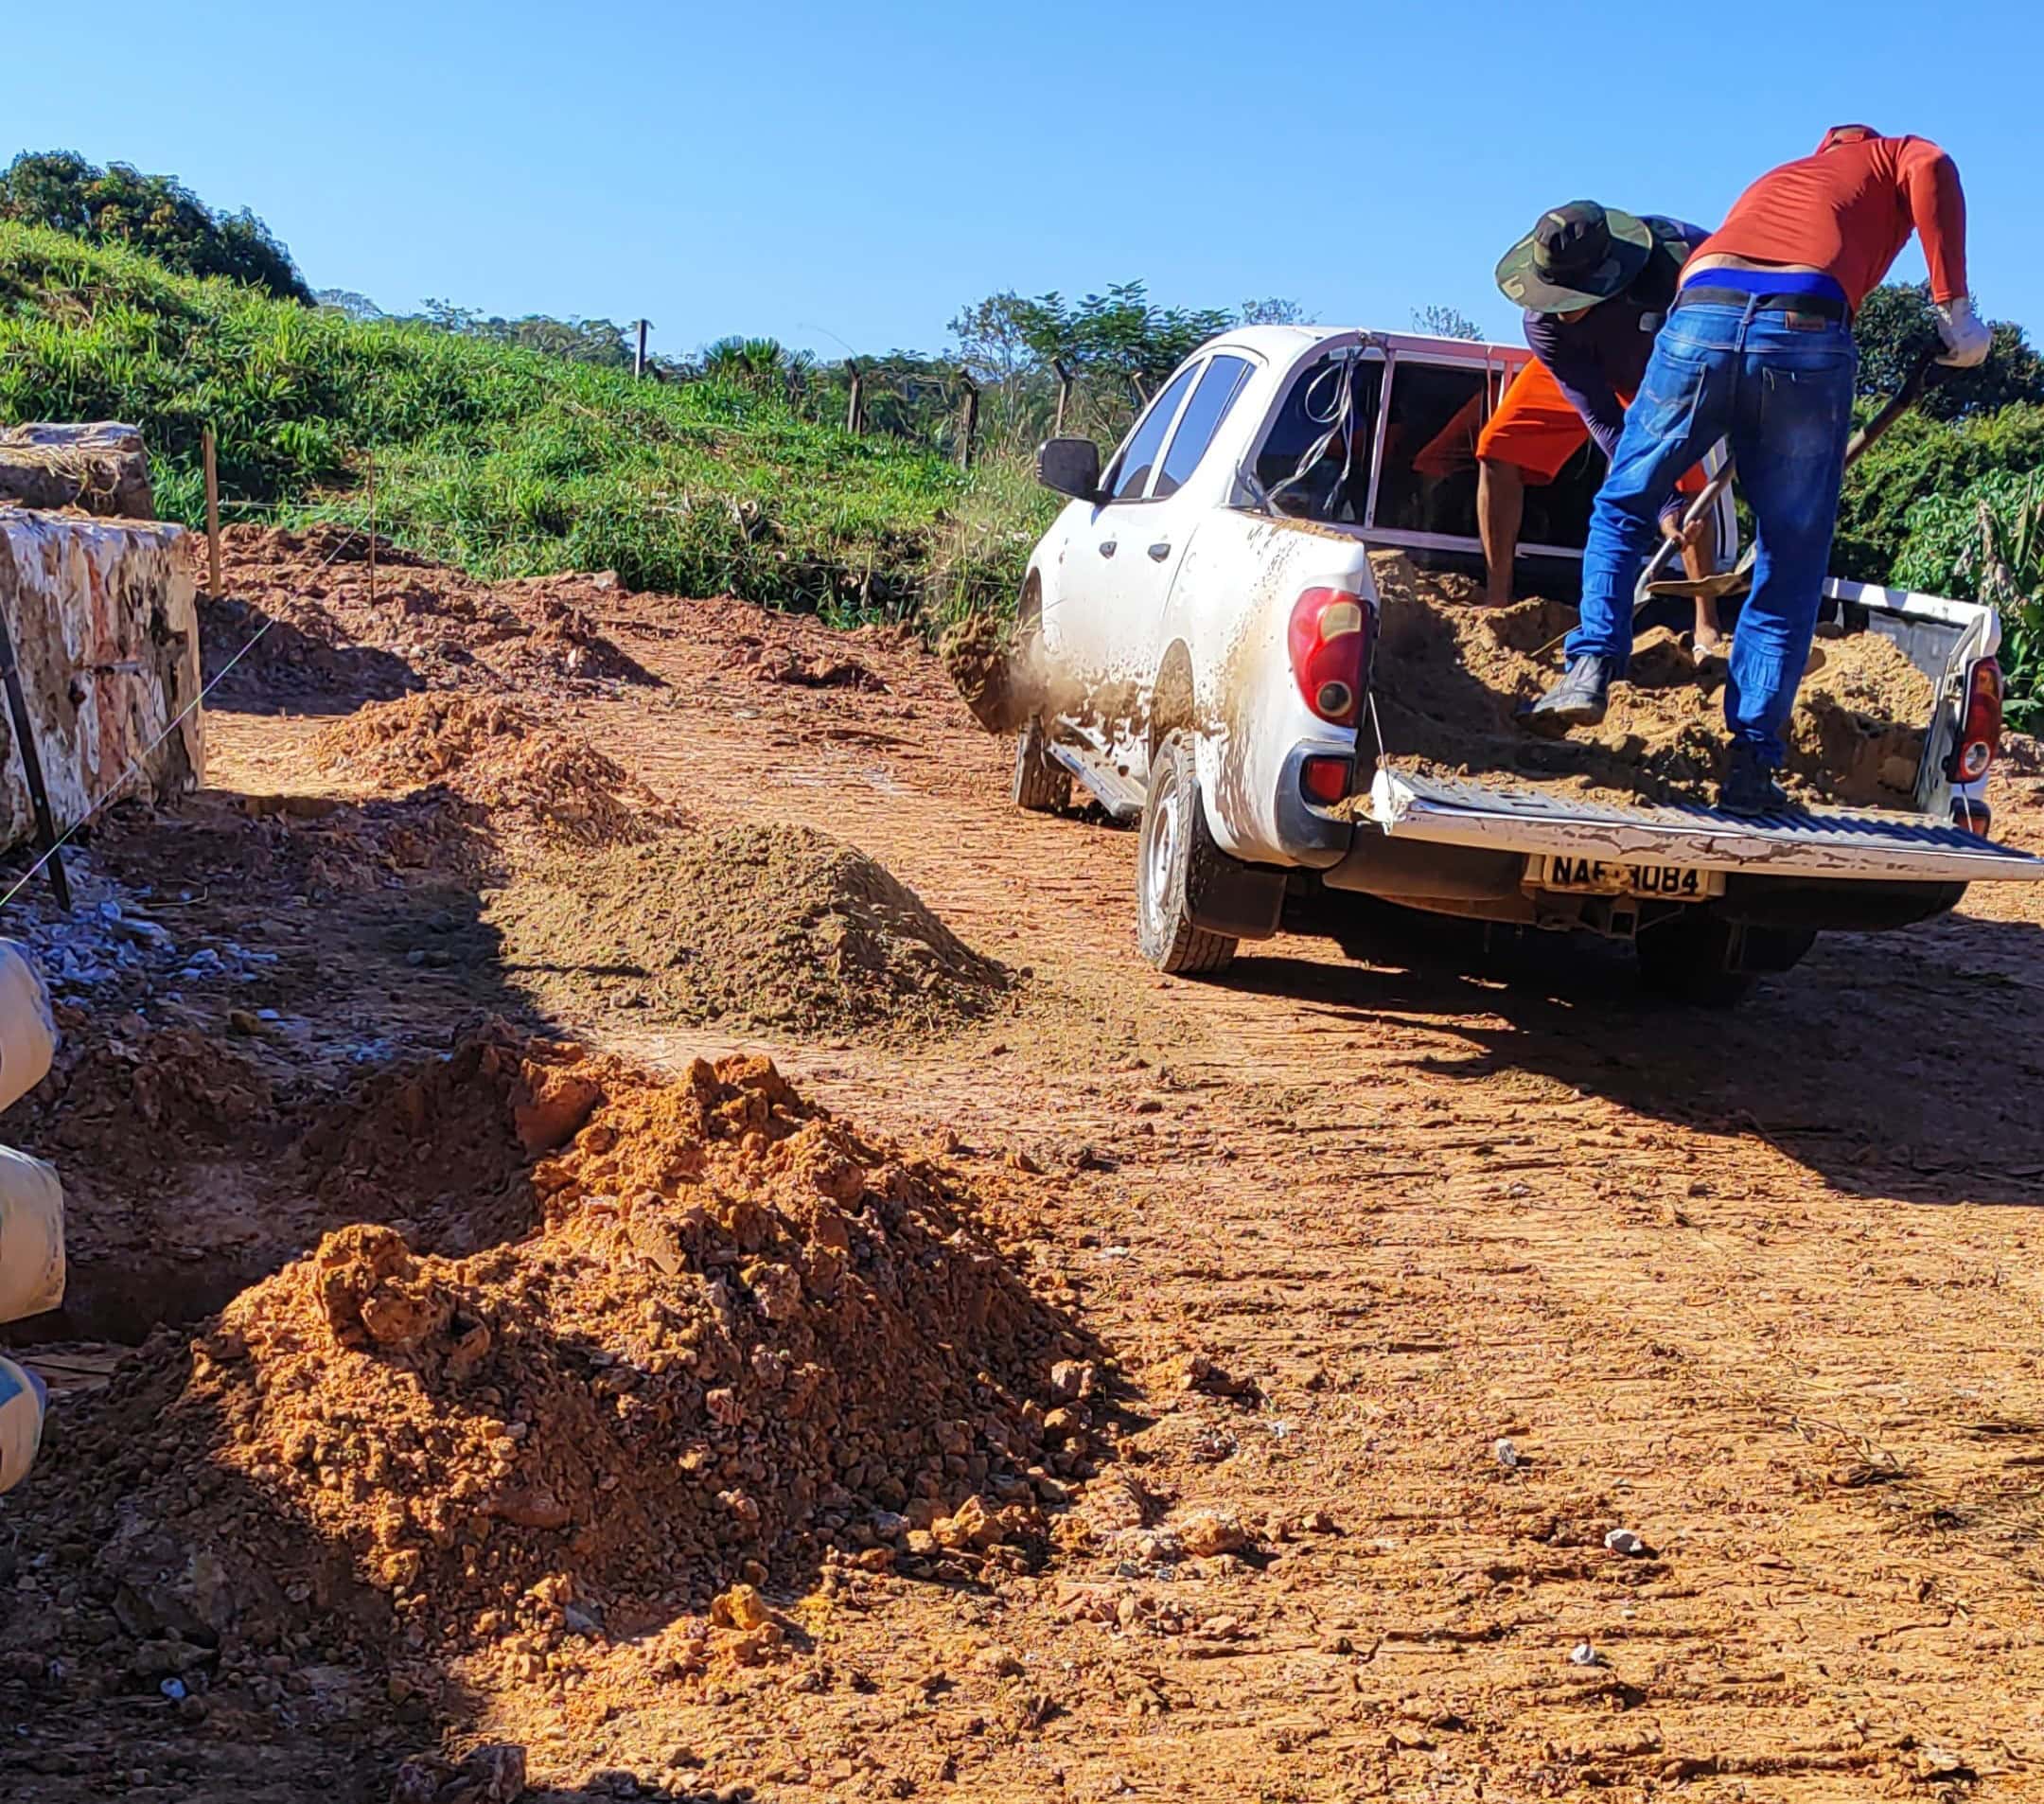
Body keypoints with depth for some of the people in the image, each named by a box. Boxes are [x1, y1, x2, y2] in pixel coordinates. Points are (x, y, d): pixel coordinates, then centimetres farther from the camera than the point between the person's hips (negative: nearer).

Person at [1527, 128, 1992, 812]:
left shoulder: (1774, 179, 41)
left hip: (1699, 318, 3)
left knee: (1622, 504, 22)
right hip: (1807, 332, -3)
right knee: (1789, 571, 6)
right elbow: (1934, 168, 2)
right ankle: (1752, 759, 1)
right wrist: (1953, 309, 1)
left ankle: (1592, 665, 3)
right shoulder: (1891, 158, 29)